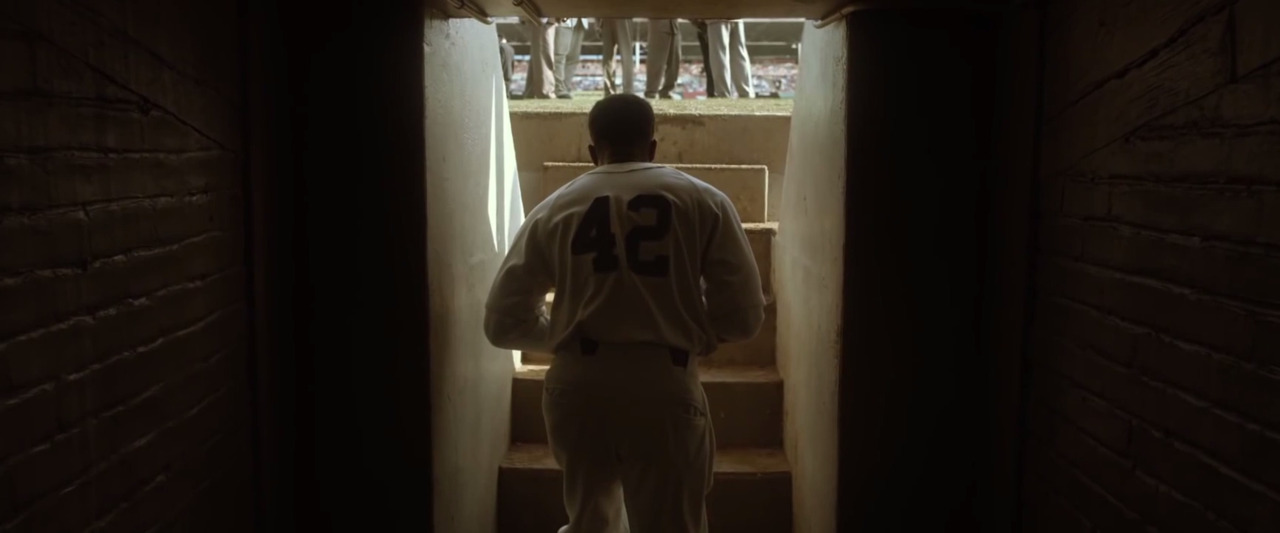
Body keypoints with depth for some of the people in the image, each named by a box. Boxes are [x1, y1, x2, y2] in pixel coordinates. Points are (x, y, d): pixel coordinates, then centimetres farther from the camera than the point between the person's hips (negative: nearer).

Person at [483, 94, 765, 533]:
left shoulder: (554, 208, 7)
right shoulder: (704, 200, 4)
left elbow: (504, 323, 5)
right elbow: (743, 315, -2)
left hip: (576, 387, 3)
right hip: (663, 387, -2)